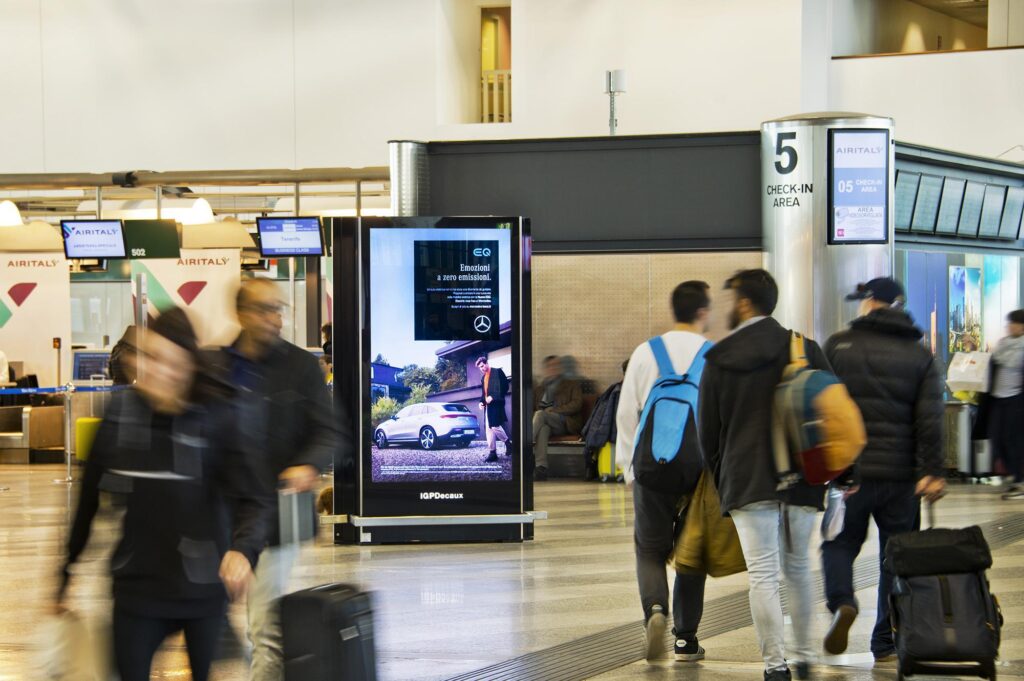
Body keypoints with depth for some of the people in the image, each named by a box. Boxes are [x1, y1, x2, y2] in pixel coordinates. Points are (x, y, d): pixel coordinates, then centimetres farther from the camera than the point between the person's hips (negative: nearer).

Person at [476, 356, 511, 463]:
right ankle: (492, 453, 3)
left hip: (496, 404, -8)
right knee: (489, 428, 3)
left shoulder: (497, 372, -2)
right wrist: (482, 401, 6)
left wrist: (493, 397, -16)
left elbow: (505, 387, -10)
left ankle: (508, 444, 4)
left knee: (495, 426, -17)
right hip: (488, 405, 8)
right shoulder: (483, 378, 21)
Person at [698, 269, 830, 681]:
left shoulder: (719, 361, 1)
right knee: (798, 567, 16)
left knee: (762, 574, -2)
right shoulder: (804, 349, 3)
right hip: (801, 478, 2)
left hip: (747, 481, -2)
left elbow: (708, 431, 7)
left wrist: (722, 481, 19)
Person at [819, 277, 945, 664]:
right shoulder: (920, 356, 6)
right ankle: (887, 643, 8)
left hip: (846, 468, -1)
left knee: (840, 543, 13)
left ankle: (841, 602, -15)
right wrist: (930, 472, -6)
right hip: (900, 473, 1)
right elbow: (930, 419, -4)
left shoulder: (838, 346, 1)